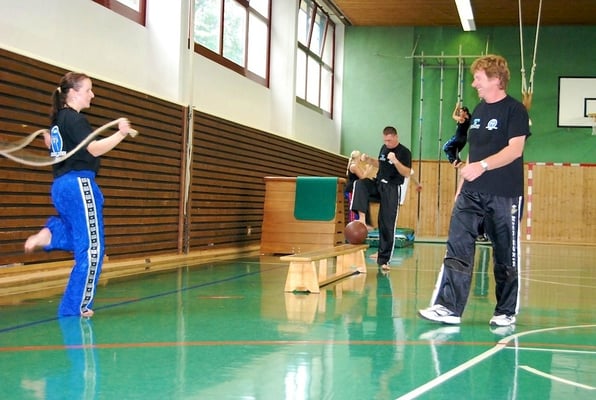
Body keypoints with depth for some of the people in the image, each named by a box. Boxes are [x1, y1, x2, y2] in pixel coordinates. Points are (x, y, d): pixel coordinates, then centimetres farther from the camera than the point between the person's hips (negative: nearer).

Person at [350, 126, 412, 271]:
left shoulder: (404, 152, -9)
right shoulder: (384, 148, 10)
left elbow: (407, 173, -16)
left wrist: (395, 161, -29)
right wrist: (369, 160, 8)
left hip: (392, 189, -6)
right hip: (378, 184, 6)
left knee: (387, 225, -6)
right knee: (359, 184, -25)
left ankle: (384, 260, 1)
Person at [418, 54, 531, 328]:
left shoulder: (515, 110, -5)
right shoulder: (478, 111, 17)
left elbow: (515, 149, -17)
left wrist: (483, 166, -30)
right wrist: (460, 187, 18)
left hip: (505, 195, -6)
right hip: (471, 193, 6)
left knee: (506, 255, 3)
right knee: (457, 248, -4)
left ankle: (506, 312, 15)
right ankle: (449, 308, -4)